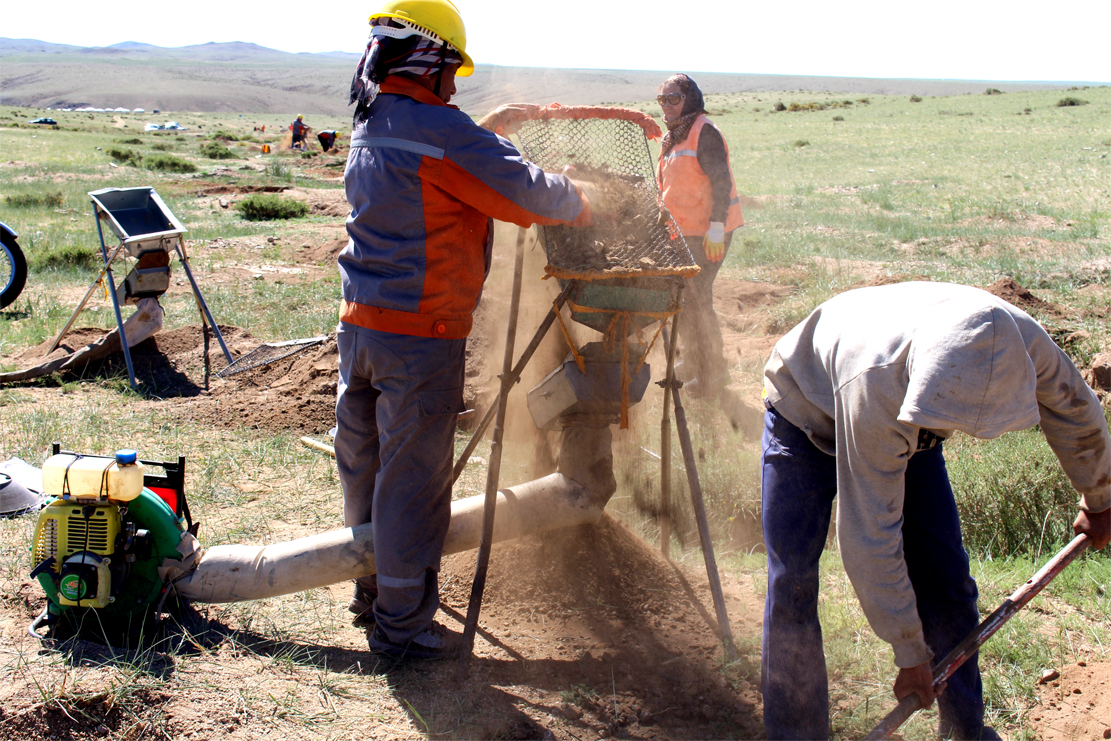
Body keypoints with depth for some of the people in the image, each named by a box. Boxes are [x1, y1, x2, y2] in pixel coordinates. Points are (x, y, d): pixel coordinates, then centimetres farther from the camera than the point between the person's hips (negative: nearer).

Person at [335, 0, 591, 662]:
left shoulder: (369, 130, 11)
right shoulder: (437, 130, -16)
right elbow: (522, 191, -15)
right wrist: (578, 206, 3)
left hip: (360, 327, 9)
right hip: (419, 337, -9)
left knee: (366, 465, 18)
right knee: (412, 479, 2)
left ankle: (375, 593, 35)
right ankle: (402, 622, 12)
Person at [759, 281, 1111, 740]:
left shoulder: (1019, 342, -31)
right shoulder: (875, 383, -46)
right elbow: (870, 538, -37)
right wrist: (911, 653, -28)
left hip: (907, 423, 5)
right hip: (808, 414, -4)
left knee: (945, 577, 0)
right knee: (793, 585, -13)